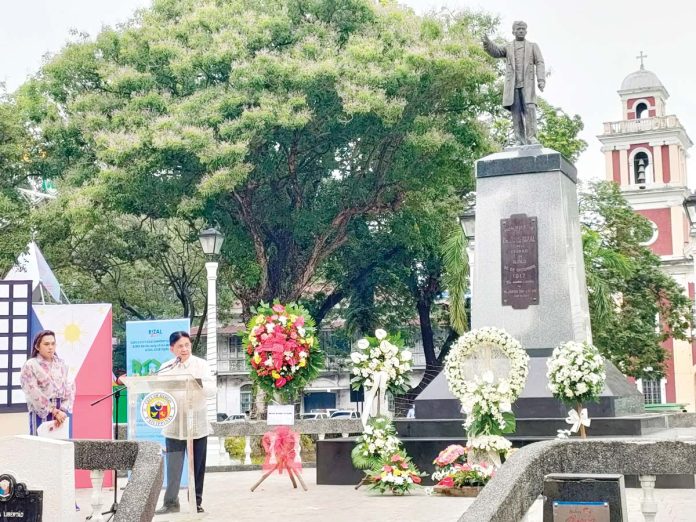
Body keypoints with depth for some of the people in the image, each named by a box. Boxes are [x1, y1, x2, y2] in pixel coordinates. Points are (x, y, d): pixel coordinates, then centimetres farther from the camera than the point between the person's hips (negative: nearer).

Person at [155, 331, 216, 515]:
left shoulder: (201, 364, -2)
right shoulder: (166, 368, 3)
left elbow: (213, 389, -11)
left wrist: (199, 383, -30)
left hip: (197, 424, 0)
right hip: (174, 424, 0)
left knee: (197, 466, 6)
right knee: (173, 465, -5)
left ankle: (196, 501, 17)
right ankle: (171, 502, 3)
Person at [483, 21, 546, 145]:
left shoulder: (533, 46, 17)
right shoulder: (508, 47, 19)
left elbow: (539, 63, 6)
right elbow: (496, 52, 0)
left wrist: (541, 80, -10)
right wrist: (487, 43, -21)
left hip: (527, 84, -1)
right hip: (512, 84, 1)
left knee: (529, 109, -15)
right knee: (516, 111, -5)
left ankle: (531, 137, -16)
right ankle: (520, 140, -6)